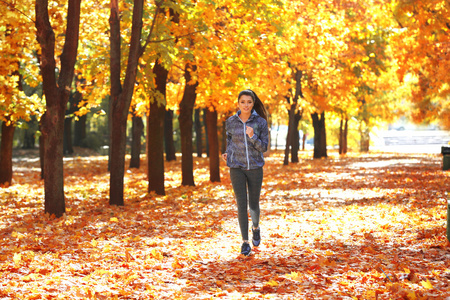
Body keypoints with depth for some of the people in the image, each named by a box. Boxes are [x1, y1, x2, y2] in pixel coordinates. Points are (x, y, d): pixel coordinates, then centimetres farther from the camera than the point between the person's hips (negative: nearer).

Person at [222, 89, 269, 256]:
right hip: (237, 168, 0)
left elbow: (264, 147, -9)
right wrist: (227, 154, 1)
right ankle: (245, 242, 3)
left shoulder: (261, 122, -7)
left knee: (253, 205, 10)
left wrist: (252, 136, -26)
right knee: (242, 205, -6)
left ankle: (255, 227, 43)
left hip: (255, 168, 0)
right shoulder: (231, 122, -1)